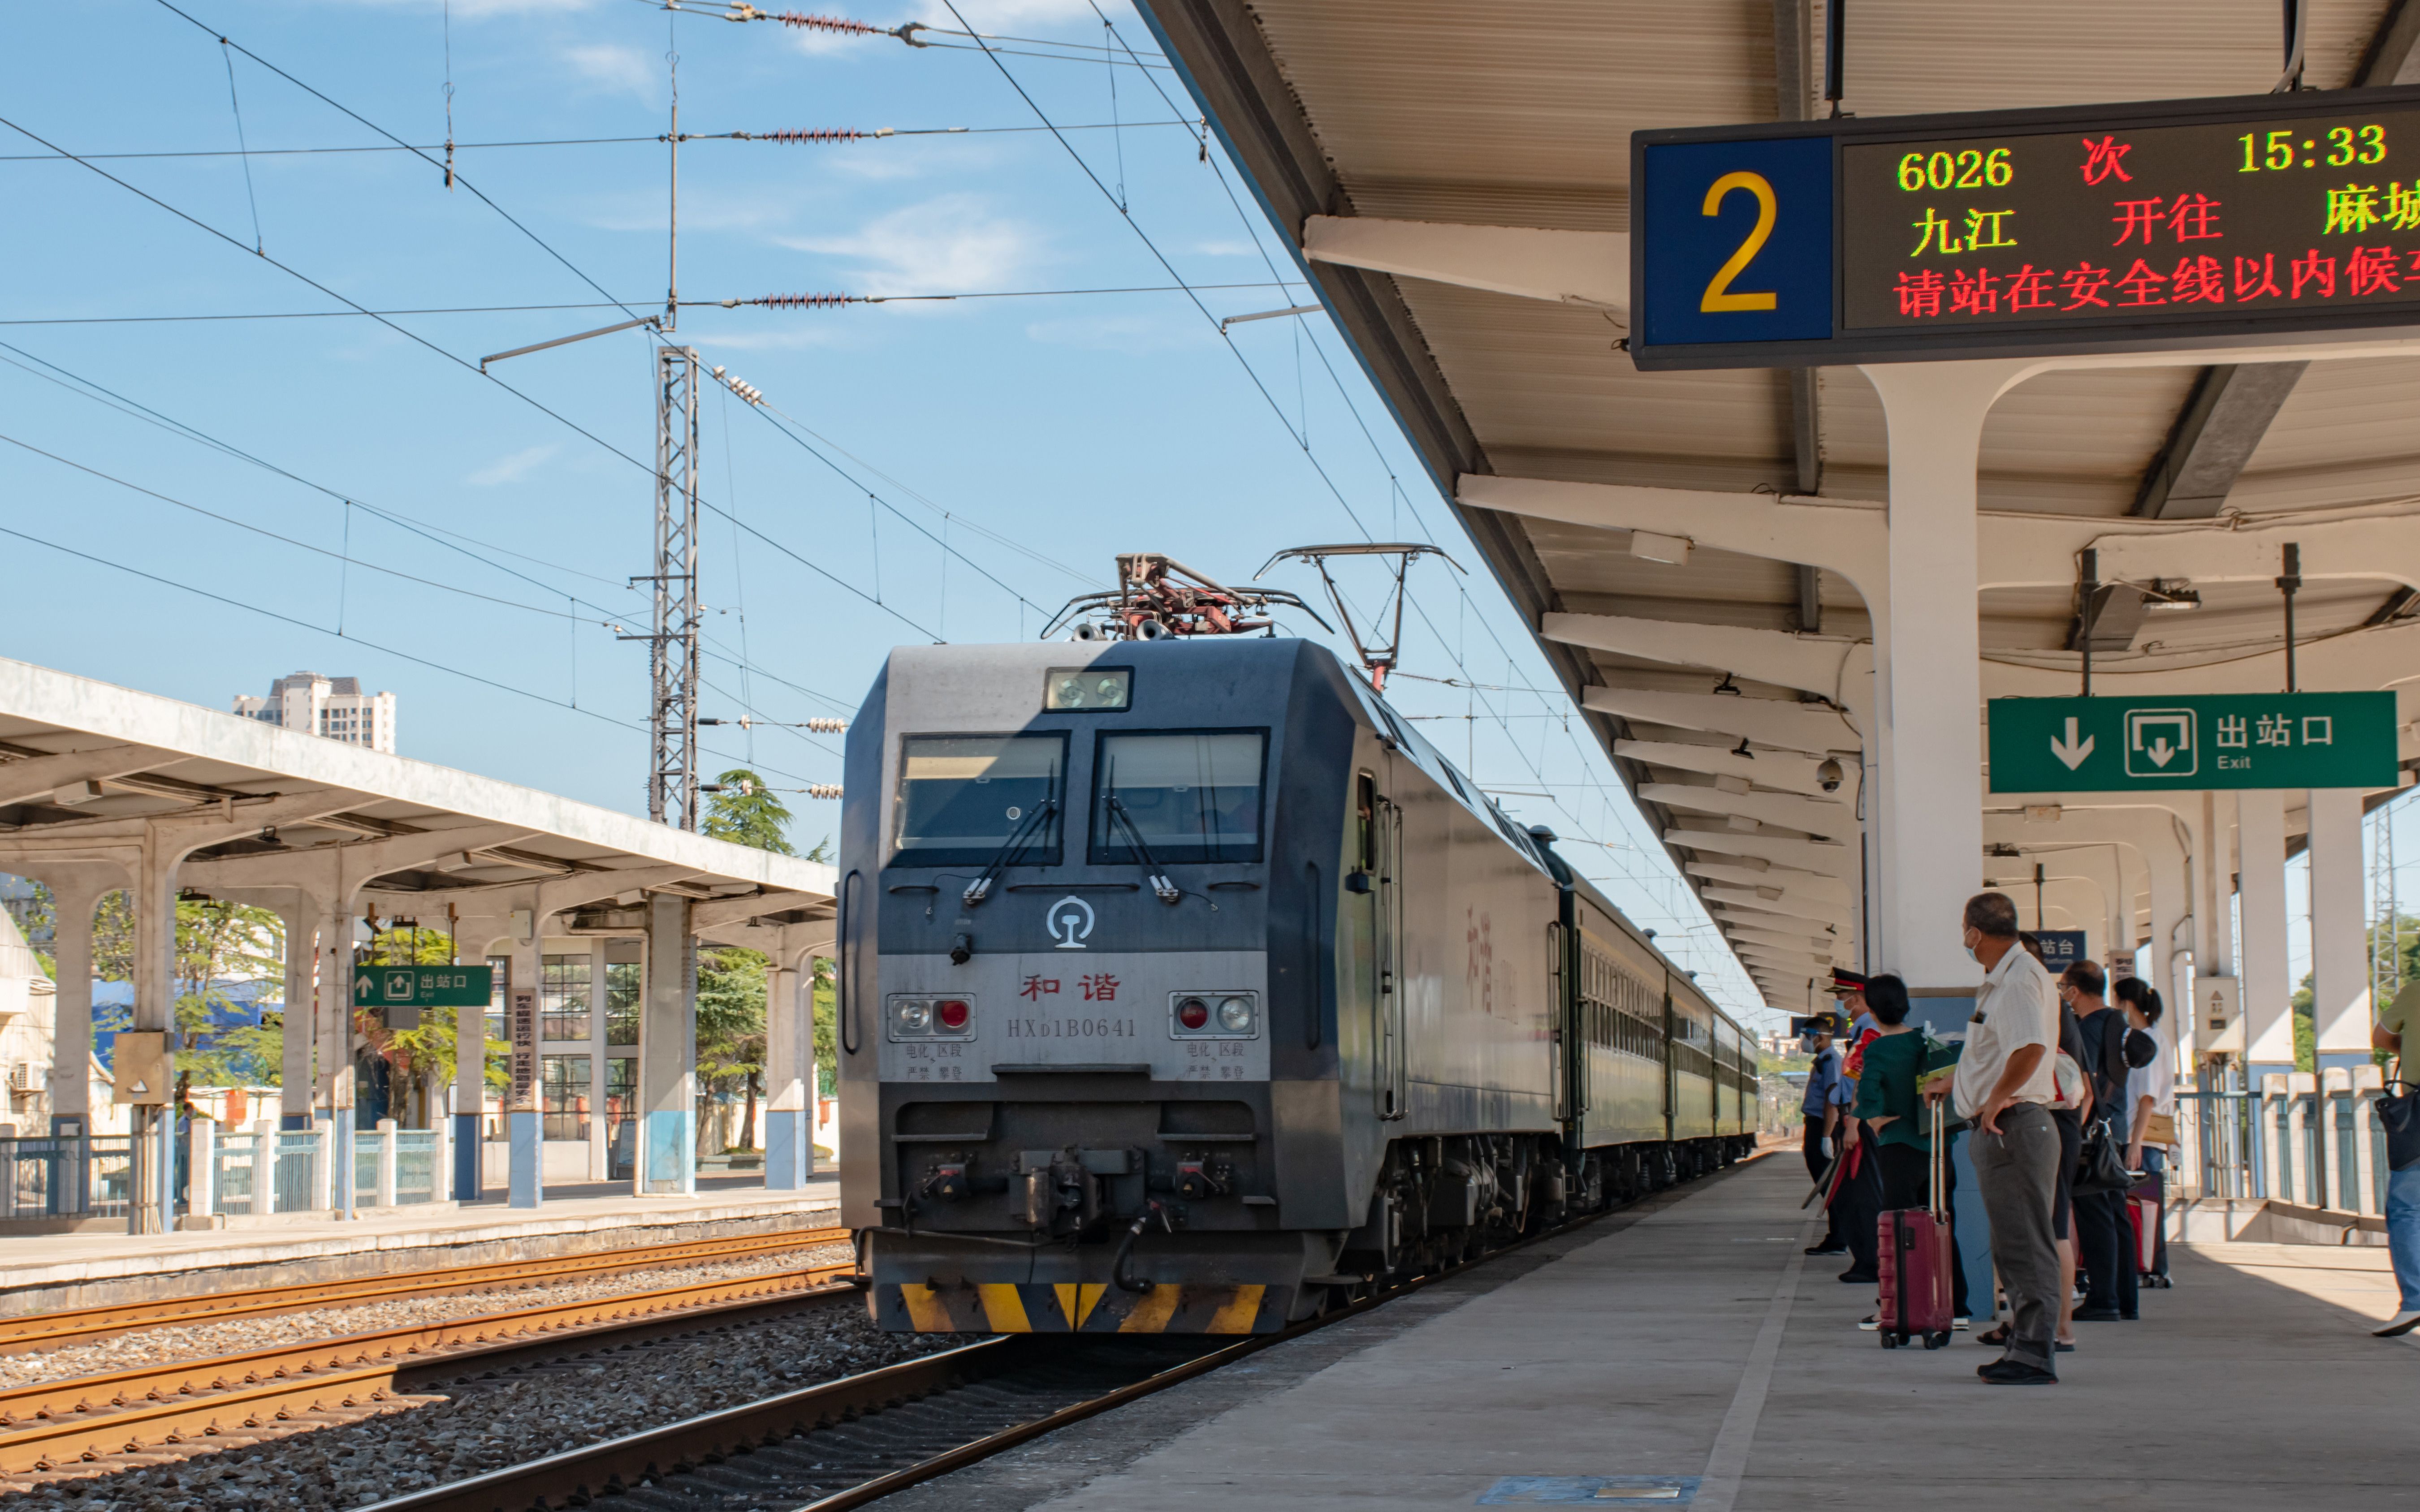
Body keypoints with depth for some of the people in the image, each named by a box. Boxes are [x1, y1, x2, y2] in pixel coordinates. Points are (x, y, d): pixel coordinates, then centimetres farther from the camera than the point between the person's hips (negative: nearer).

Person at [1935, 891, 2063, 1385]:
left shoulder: (2021, 977, -14)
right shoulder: (1998, 982, 19)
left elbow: (2031, 1048, -30)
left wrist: (1997, 1100, -20)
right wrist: (1951, 1085, 40)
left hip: (2015, 1124, -11)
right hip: (1999, 1130, 11)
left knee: (2026, 1244, -9)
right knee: (2012, 1246, 14)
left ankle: (2035, 1355, -8)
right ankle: (2025, 1345, 19)